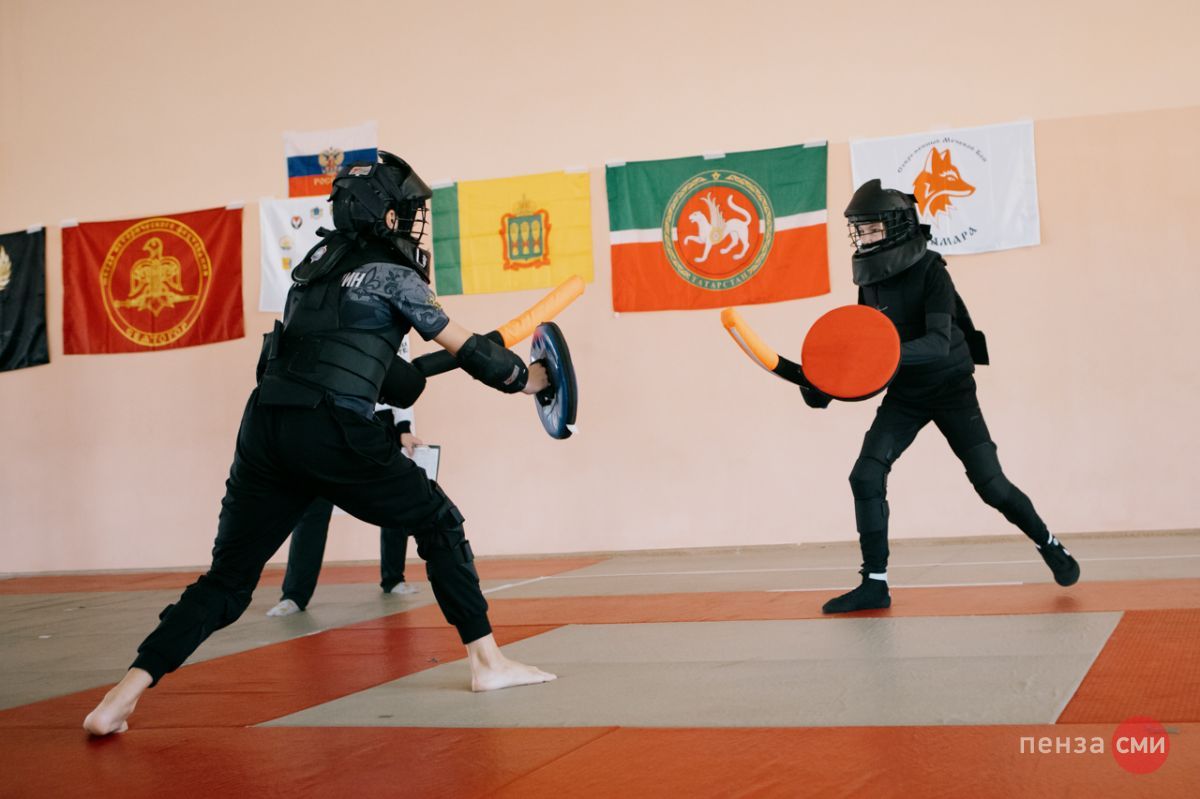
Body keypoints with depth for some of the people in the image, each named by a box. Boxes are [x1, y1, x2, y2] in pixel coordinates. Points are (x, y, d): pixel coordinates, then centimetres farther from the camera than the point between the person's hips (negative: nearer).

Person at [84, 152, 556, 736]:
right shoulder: (391, 273, 4)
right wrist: (525, 378, 23)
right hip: (332, 431, -6)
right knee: (438, 523, 12)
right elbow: (468, 350, 8)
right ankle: (487, 661, 12)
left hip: (265, 427, 6)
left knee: (227, 579, 9)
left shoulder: (318, 263, 22)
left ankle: (122, 697, -2)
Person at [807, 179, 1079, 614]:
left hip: (951, 390, -5)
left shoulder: (931, 273, -21)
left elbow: (939, 343, -32)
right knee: (866, 476, -11)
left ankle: (1049, 545, 26)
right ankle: (875, 584, -2)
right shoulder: (872, 281, -2)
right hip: (904, 395, 5)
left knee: (990, 483, -3)